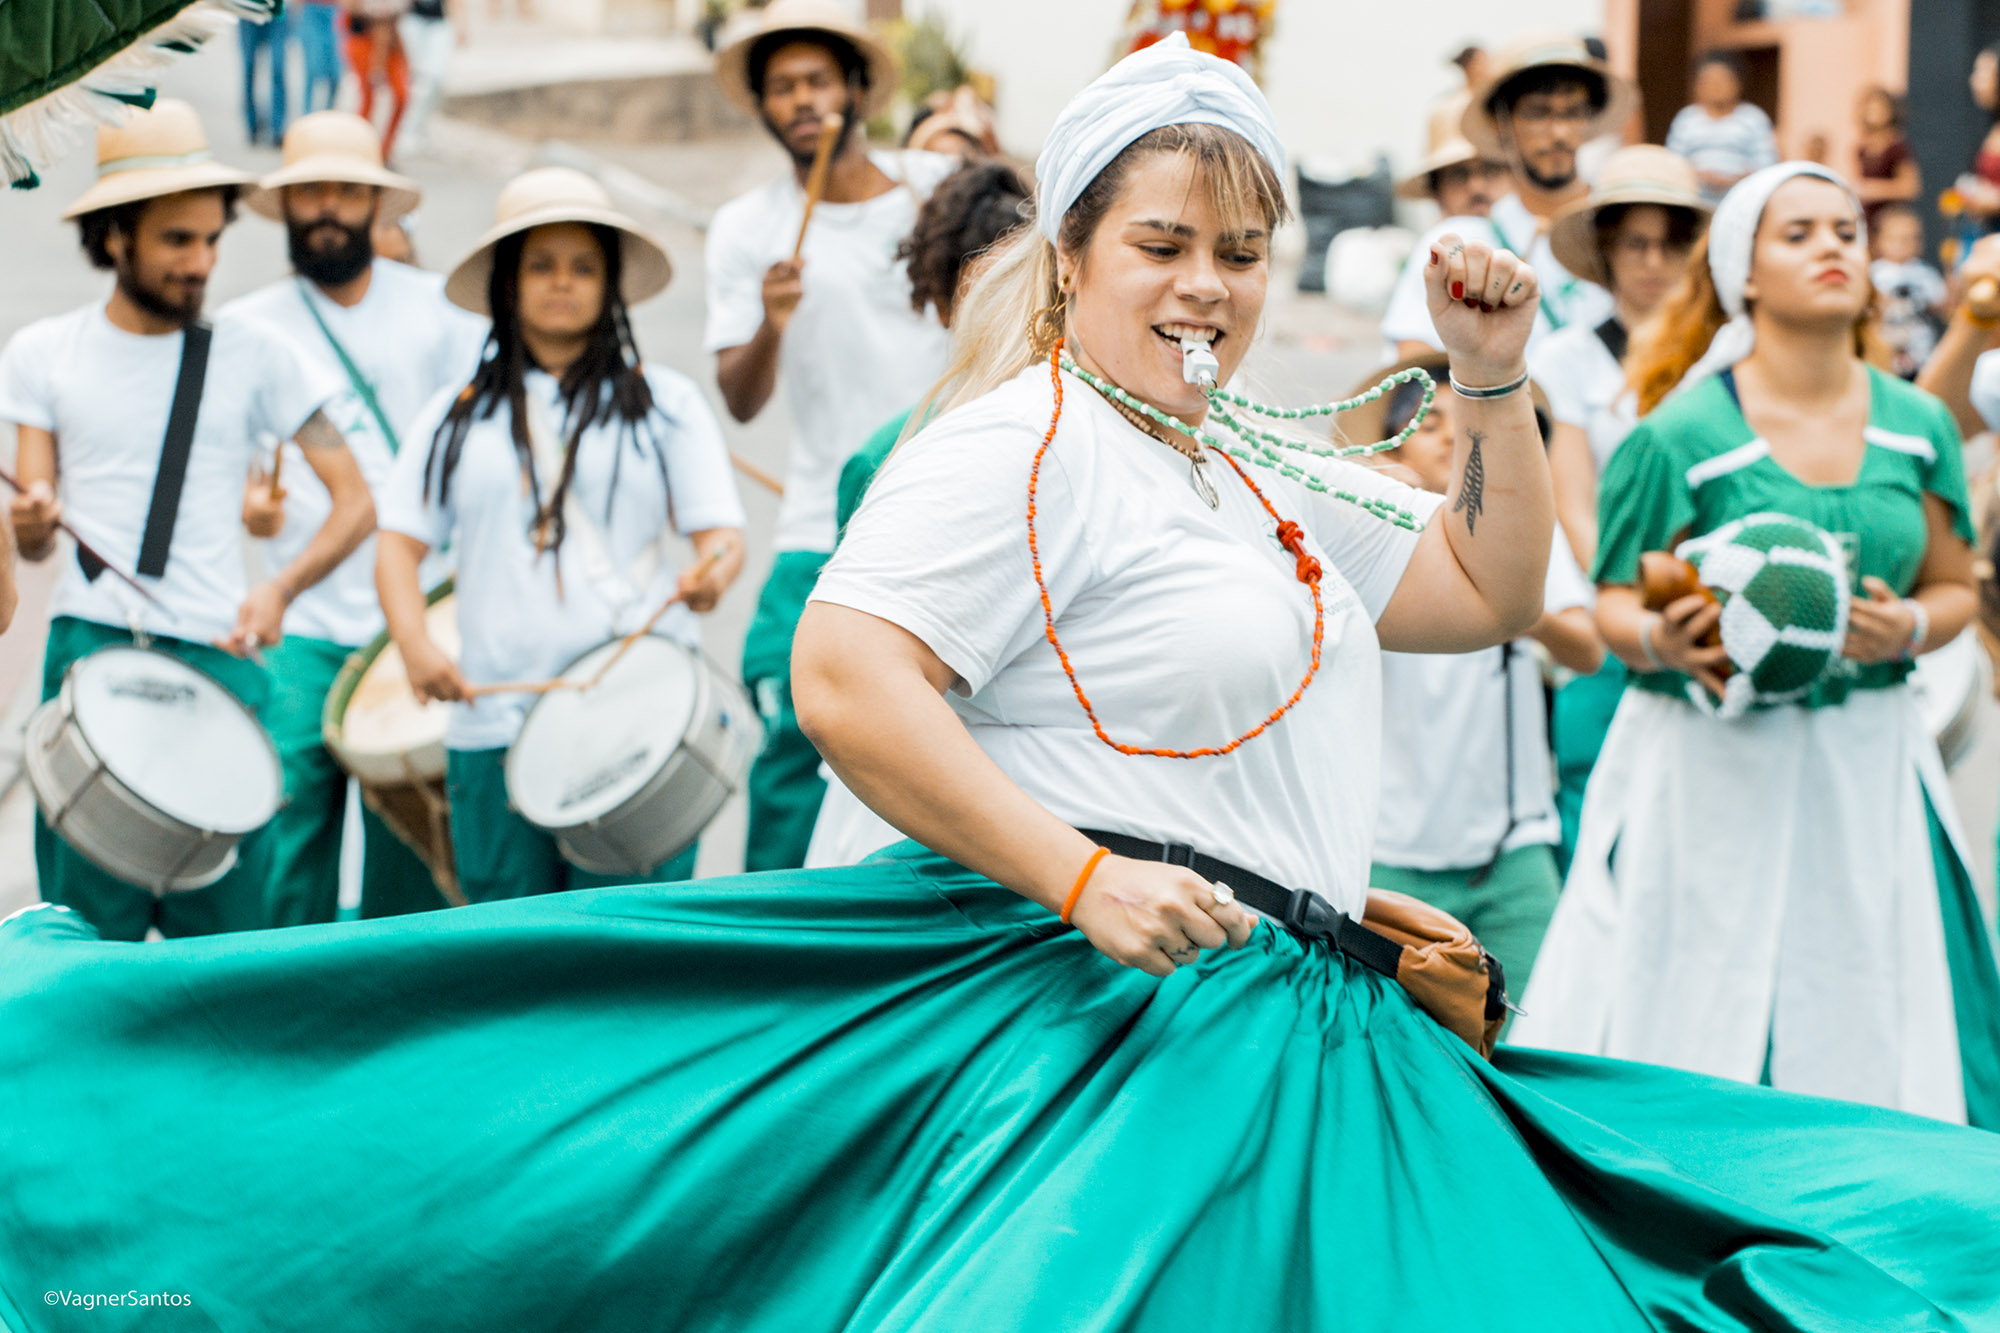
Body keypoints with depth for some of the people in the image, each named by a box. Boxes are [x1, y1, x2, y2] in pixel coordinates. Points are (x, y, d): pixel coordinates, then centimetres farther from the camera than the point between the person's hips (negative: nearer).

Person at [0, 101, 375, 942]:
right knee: (89, 926, -2)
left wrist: (278, 590, -12)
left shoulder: (252, 353, 5)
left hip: (218, 656, 0)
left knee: (226, 928, -2)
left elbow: (355, 504, 4)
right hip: (88, 651, 0)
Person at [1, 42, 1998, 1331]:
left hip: (1289, 1021, 10)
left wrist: (1497, 385, 11)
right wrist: (1081, 878, -25)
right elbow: (845, 676, -22)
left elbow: (1488, 593, 25)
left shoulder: (1265, 477, 18)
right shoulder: (1022, 446, -11)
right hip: (1105, 1002, -10)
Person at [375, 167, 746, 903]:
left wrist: (712, 571, -21)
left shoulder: (665, 402, 11)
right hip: (496, 722, 2)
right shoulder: (455, 419, 15)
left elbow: (719, 529, 4)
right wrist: (415, 643, -11)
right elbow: (399, 543, 9)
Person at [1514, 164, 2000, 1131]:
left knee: (1871, 1041, 2)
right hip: (1713, 774, -3)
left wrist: (1906, 628, -7)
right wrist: (1663, 642, -24)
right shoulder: (1679, 435, -6)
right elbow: (1617, 605, -2)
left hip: (1866, 773, 4)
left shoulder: (1919, 426, 6)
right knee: (1701, 1035, -4)